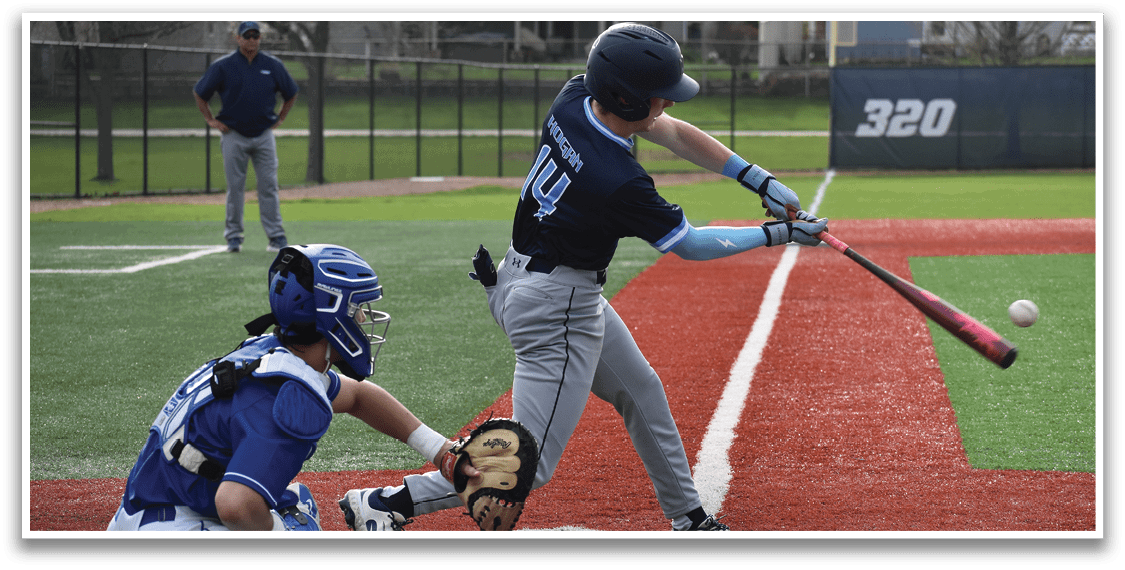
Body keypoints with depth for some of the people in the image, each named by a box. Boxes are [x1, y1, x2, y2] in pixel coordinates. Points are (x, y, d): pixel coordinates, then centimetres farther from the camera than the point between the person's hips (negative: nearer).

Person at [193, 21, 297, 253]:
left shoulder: (273, 66, 3)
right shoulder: (223, 66, -2)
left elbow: (291, 93, 17)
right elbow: (199, 93, 8)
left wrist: (280, 119, 10)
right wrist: (211, 120, 4)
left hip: (264, 136, 1)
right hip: (234, 136, -1)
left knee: (269, 186, -2)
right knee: (235, 187, 2)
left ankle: (276, 235, 0)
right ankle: (233, 236, 9)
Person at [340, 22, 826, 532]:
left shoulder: (574, 99, -8)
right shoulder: (620, 183, -30)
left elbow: (677, 134, 3)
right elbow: (688, 245, -14)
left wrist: (761, 181, 0)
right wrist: (777, 235, -4)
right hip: (557, 307, -10)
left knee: (641, 392, 23)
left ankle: (689, 518, 35)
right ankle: (389, 503, -6)